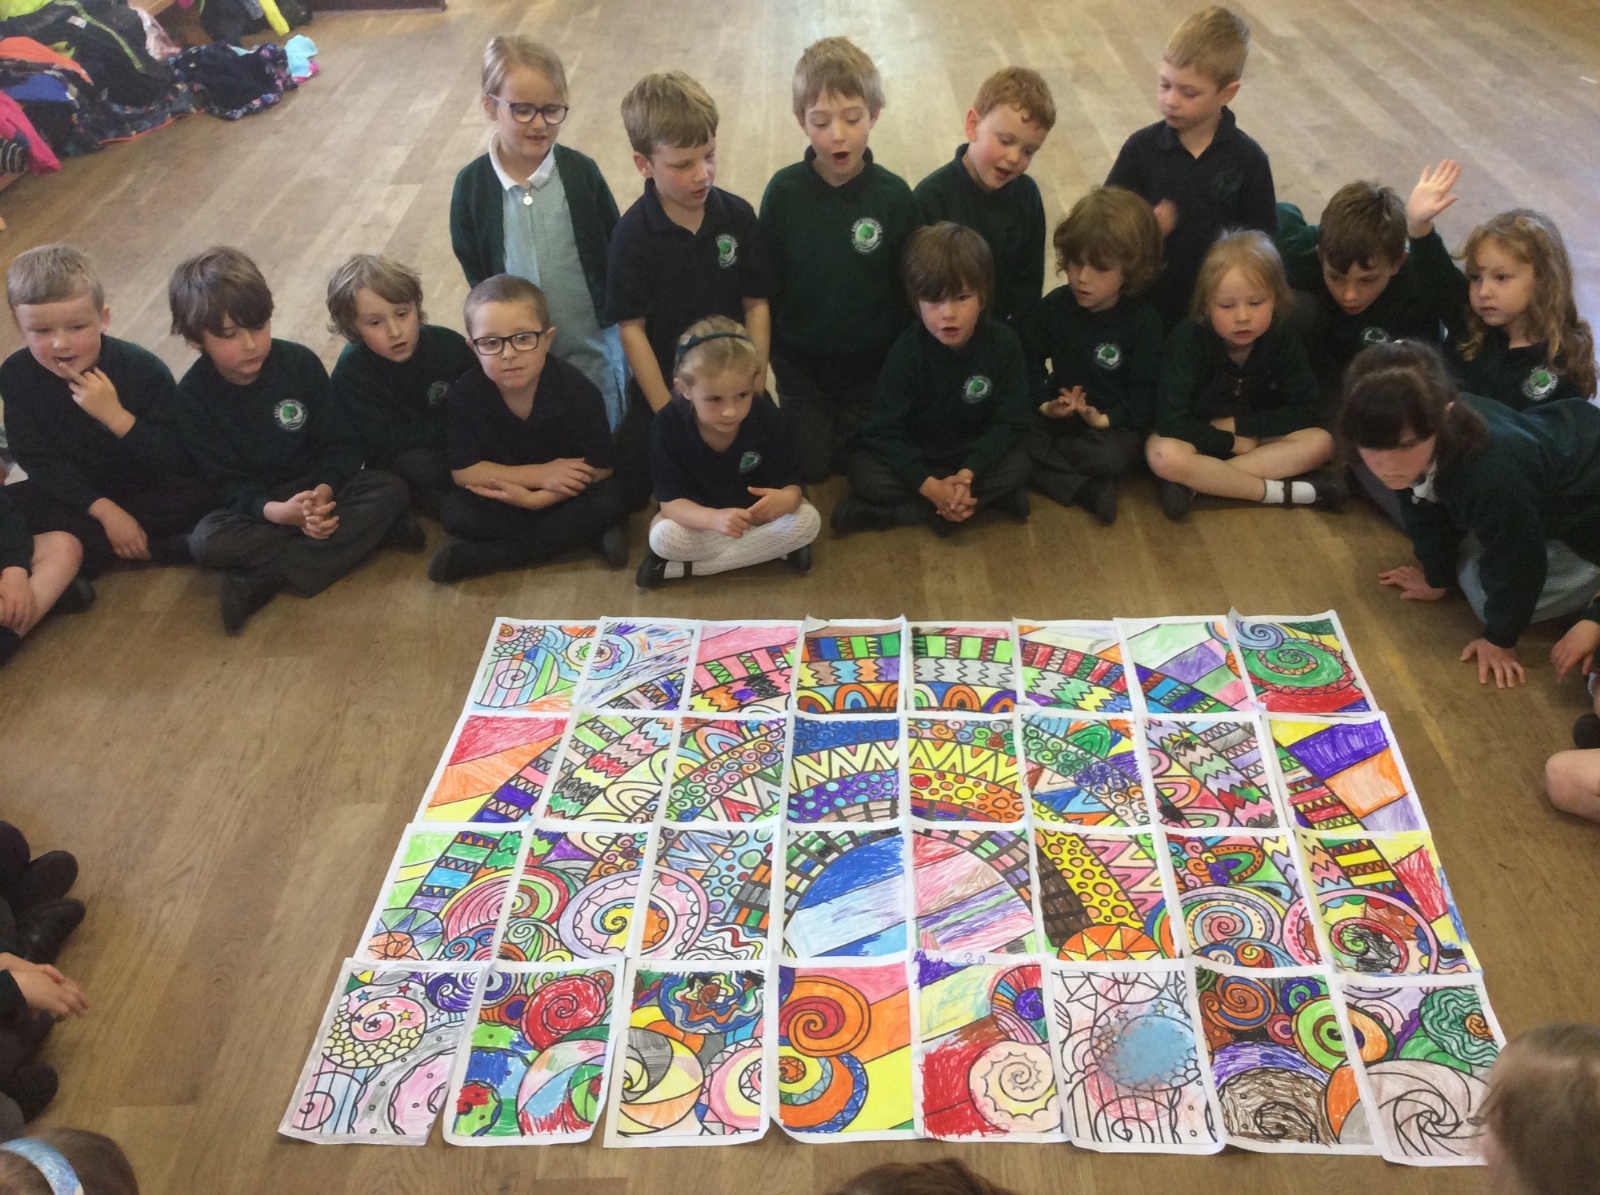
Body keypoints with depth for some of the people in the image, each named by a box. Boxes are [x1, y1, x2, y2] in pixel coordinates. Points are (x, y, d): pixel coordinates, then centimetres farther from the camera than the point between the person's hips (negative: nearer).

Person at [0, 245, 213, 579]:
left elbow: (176, 463, -25)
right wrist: (104, 510, -25)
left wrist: (116, 415, -38)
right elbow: (39, 461, -13)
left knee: (203, 494, -29)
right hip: (78, 493, 3)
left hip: (148, 489, -2)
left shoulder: (145, 370, -23)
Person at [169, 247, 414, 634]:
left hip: (319, 487, 2)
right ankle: (370, 531, -29)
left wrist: (323, 493, -28)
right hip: (255, 504, -1)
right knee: (206, 541, -31)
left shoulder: (300, 363, -9)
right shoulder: (193, 396, -11)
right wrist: (278, 512, -34)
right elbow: (226, 483, -13)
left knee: (391, 489, -25)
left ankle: (266, 579, -29)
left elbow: (341, 443, -7)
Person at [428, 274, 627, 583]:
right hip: (500, 497, 1)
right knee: (454, 513, -26)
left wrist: (534, 498, -26)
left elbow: (599, 468, -17)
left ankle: (480, 556, -25)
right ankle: (586, 534, -22)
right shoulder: (465, 395, -20)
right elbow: (463, 471, -16)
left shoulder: (576, 389, -22)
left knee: (611, 499, -28)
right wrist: (540, 474, -24)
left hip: (560, 497, 0)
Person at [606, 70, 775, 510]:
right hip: (661, 389, -1)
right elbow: (632, 329, -12)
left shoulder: (738, 216, -8)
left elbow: (757, 305, -2)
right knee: (633, 492, 3)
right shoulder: (633, 234, -15)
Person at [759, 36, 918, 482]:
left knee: (857, 462, 8)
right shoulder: (784, 190, -13)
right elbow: (767, 283, -4)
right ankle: (821, 419, 34)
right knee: (810, 465, 3)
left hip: (873, 361, 0)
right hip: (801, 360, 0)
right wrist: (773, 354, -1)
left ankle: (850, 423, 39)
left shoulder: (894, 195, -14)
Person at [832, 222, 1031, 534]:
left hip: (976, 454, 2)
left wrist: (966, 475, -30)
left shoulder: (1003, 344, -17)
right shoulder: (906, 352, -20)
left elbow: (1008, 421, -15)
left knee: (1016, 467, -28)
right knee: (864, 473, -27)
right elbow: (884, 431, -20)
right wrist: (930, 486, -31)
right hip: (915, 455, -1)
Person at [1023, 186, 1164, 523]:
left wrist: (1105, 418, -26)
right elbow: (1029, 362, 0)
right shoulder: (1054, 305, -3)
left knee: (1111, 456, -37)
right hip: (1059, 415, 4)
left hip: (1114, 422, -4)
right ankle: (1088, 490, -26)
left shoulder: (1144, 320, -12)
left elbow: (1145, 392, -12)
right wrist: (1044, 404, -17)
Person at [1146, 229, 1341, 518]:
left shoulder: (1283, 339, -12)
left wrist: (1239, 425, -17)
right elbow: (1171, 420, -26)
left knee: (1320, 442, -21)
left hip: (1256, 439, 4)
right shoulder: (1188, 339, -22)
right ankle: (1282, 492, -28)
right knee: (1163, 456, -36)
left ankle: (1196, 481, -28)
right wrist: (1230, 442, -21)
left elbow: (1304, 412, -10)